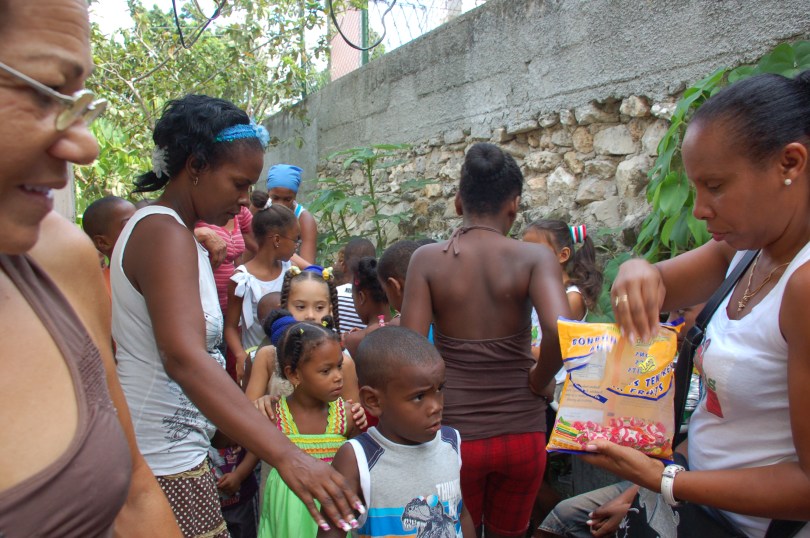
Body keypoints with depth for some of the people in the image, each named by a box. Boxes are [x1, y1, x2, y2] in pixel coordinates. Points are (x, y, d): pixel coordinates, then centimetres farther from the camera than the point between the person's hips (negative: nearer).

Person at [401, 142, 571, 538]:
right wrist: (537, 382, -6)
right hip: (522, 433, 1)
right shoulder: (535, 258, -9)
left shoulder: (427, 259, -8)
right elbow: (561, 333, -24)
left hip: (455, 432, 0)